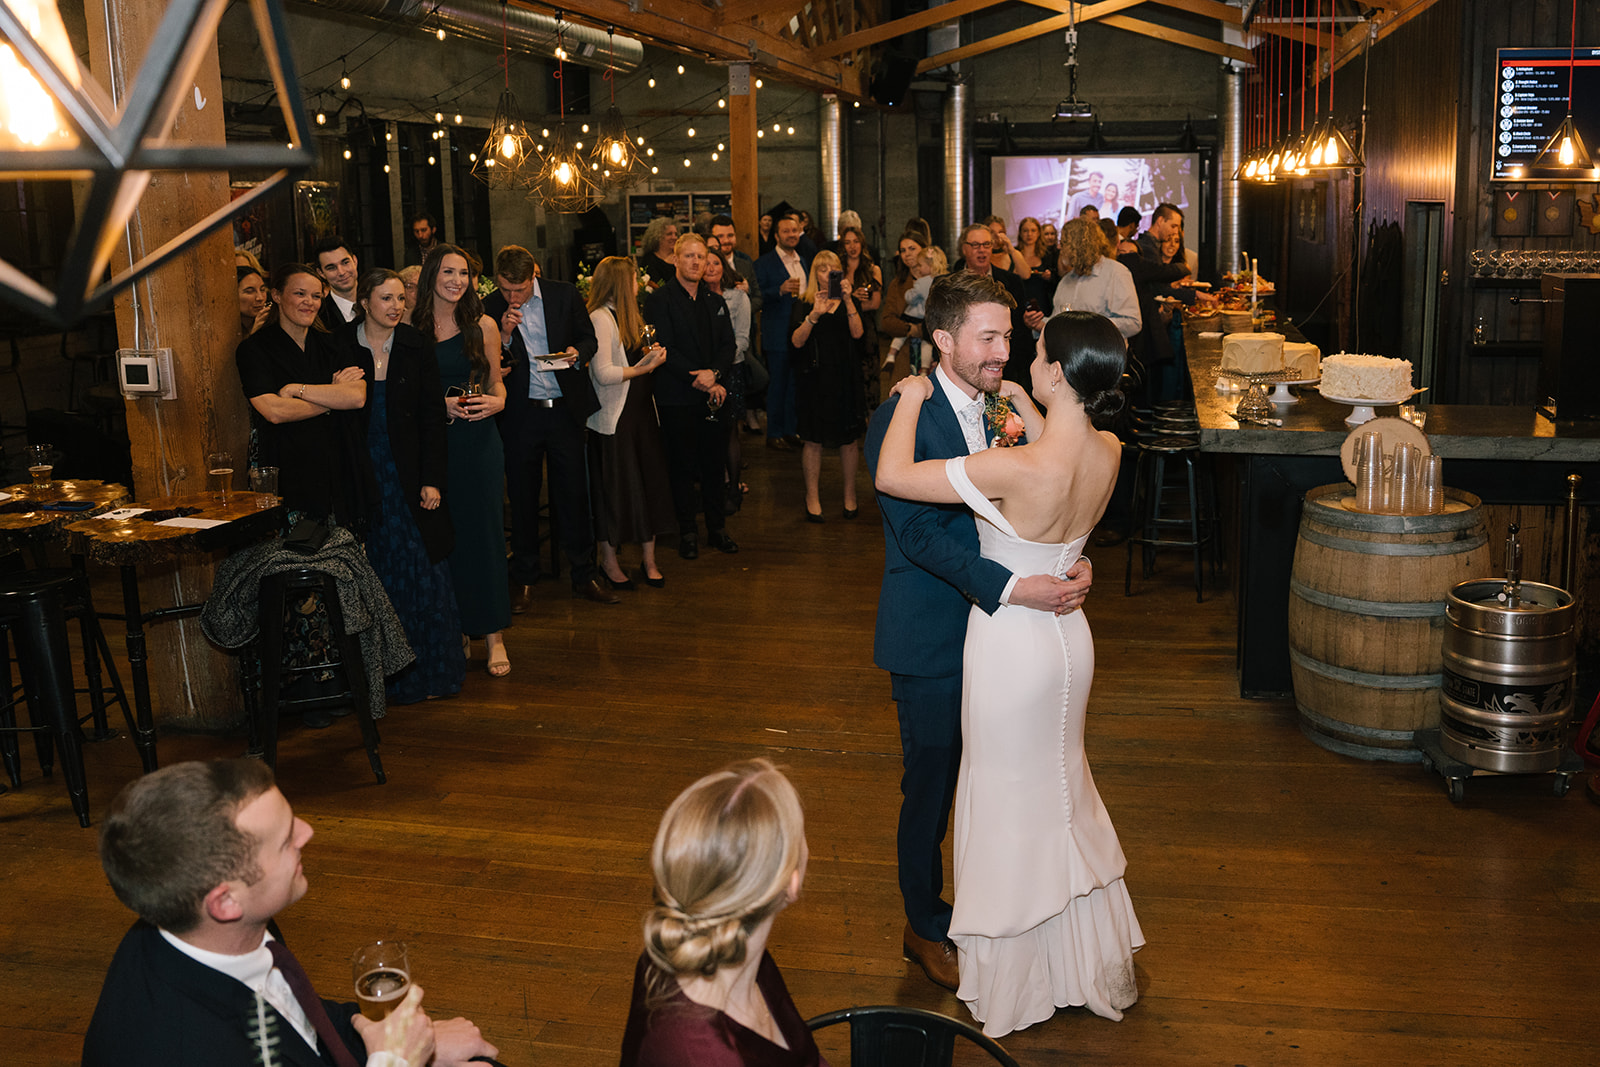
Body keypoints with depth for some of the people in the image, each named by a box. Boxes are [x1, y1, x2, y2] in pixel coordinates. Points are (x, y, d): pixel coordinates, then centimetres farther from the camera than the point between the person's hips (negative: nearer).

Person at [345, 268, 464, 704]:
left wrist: (432, 480, -6)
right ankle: (389, 675, 15)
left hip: (409, 474, 0)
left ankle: (429, 671, 13)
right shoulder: (341, 348, 1)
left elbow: (432, 417, 1)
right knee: (379, 576, 5)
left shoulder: (416, 348, 2)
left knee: (422, 569, 1)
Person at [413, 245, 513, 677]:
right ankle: (457, 633, 17)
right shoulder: (412, 327, 2)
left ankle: (493, 635, 6)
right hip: (432, 442, 0)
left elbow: (496, 382, 10)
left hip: (478, 440, 0)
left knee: (485, 531, 0)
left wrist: (496, 401, -12)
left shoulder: (482, 325, 4)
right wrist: (439, 405, -12)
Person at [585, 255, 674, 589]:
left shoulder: (628, 317, 15)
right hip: (614, 419, -8)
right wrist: (645, 366, -16)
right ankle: (609, 562, 16)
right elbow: (604, 373, -20)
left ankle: (649, 561, 17)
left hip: (641, 412, 8)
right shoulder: (600, 318, -13)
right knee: (615, 490, 2)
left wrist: (650, 357, 3)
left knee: (650, 484, 7)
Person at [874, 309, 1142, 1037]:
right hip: (1066, 635, 7)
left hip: (1010, 642, -7)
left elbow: (892, 477, -24)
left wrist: (912, 400, -10)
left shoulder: (1016, 468, -30)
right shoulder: (1108, 453, -9)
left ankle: (1012, 983, 30)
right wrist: (1024, 407, 17)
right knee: (1061, 788, 25)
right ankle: (1087, 962, 42)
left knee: (1008, 803, 11)